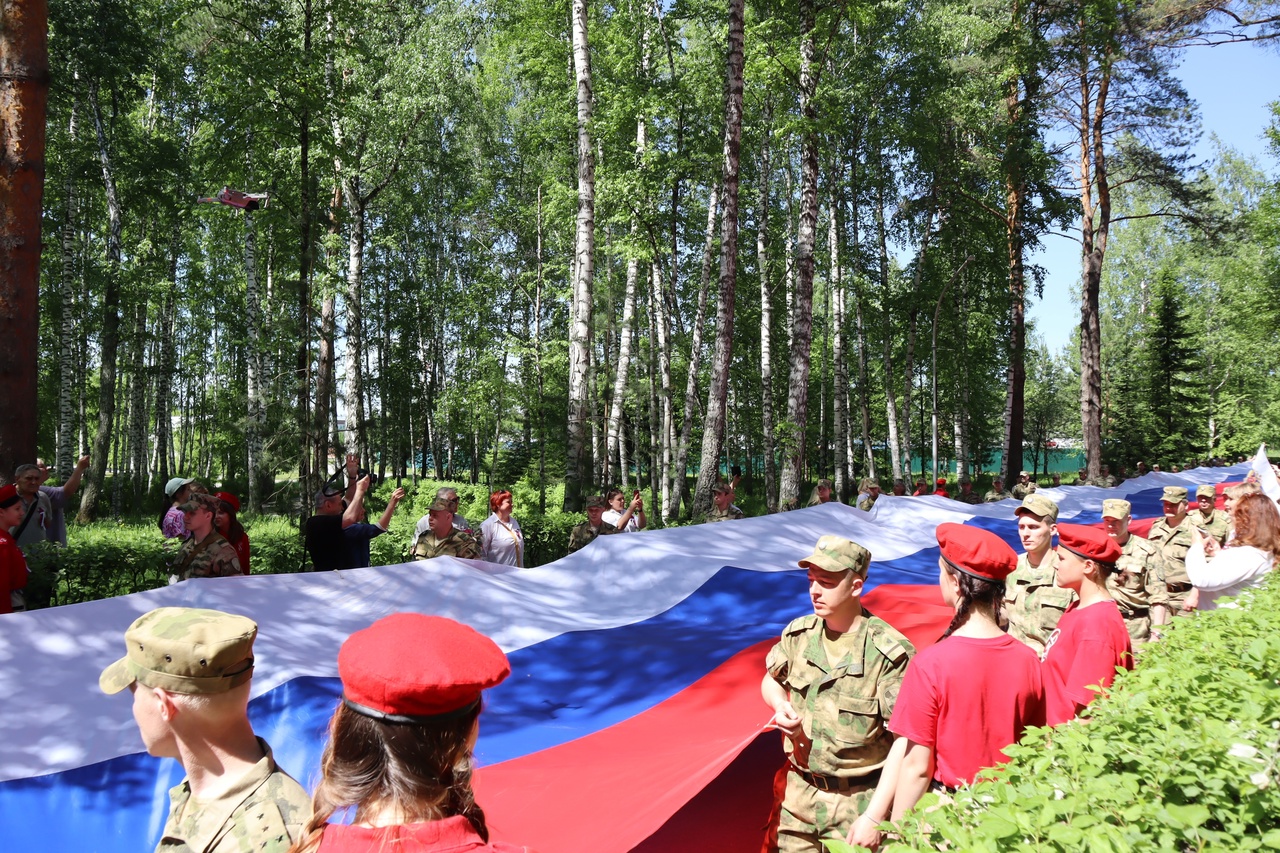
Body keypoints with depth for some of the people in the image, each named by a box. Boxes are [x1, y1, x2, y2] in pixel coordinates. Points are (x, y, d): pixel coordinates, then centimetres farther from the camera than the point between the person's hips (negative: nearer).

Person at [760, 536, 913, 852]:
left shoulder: (890, 653, -19)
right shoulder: (798, 634, -2)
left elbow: (904, 743, -17)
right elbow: (771, 681, 18)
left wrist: (874, 816, -19)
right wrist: (781, 706, -5)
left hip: (858, 803, -5)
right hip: (798, 797, 5)